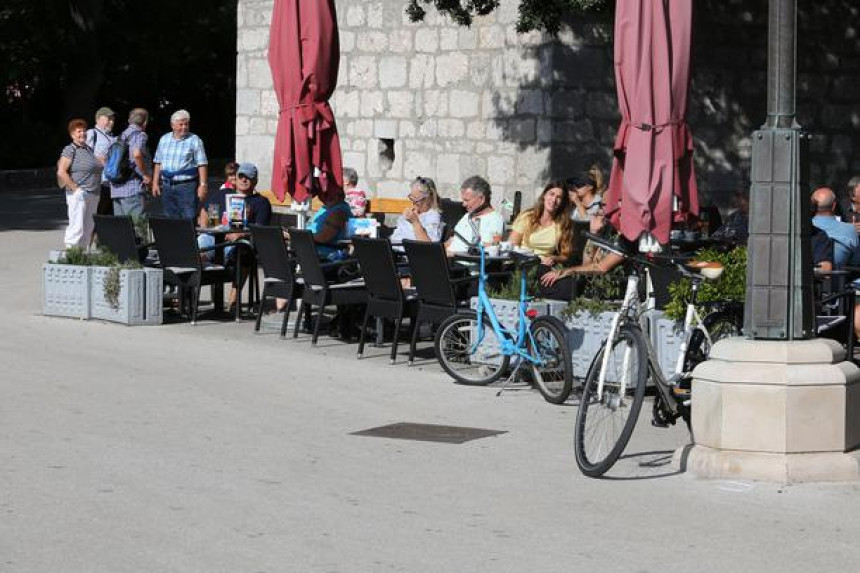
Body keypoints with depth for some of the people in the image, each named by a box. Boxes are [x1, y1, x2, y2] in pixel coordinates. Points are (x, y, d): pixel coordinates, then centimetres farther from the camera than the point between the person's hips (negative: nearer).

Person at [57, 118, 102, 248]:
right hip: (78, 194, -8)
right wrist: (76, 189, -17)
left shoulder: (89, 149, 17)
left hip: (93, 195, 8)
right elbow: (61, 173, -15)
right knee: (77, 227, -11)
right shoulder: (70, 150, -7)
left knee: (88, 227, 8)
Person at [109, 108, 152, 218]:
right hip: (133, 189, -8)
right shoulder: (140, 135, -5)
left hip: (116, 189, 8)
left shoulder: (121, 136, 18)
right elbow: (137, 154, -24)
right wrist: (146, 175, -14)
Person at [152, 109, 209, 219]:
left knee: (188, 219, -10)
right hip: (167, 186, 5)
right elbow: (158, 163, 16)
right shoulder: (164, 139, 13)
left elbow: (202, 165, -6)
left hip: (187, 186, -5)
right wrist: (155, 183, 11)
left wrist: (203, 185, -14)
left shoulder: (195, 141, -2)